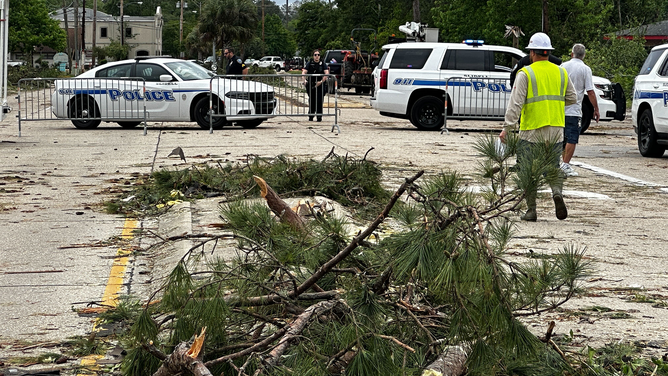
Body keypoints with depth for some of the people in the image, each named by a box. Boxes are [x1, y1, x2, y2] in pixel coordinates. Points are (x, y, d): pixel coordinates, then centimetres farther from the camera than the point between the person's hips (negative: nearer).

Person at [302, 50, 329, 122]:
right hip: (311, 85, 1)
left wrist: (321, 81, -20)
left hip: (320, 85, -1)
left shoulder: (323, 64, 5)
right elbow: (304, 72, -1)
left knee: (319, 101, -6)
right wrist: (304, 80, -20)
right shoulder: (309, 64, 8)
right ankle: (311, 116, 12)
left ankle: (319, 116, -1)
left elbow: (326, 73, -6)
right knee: (311, 101, 4)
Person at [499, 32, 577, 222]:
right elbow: (572, 98, 15)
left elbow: (516, 103, -12)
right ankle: (557, 191, -13)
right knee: (553, 167, 16)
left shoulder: (526, 73, -7)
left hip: (532, 130, -4)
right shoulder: (561, 72, 8)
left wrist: (507, 128, -11)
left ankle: (531, 210, 6)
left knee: (529, 171, 5)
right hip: (556, 128, 4)